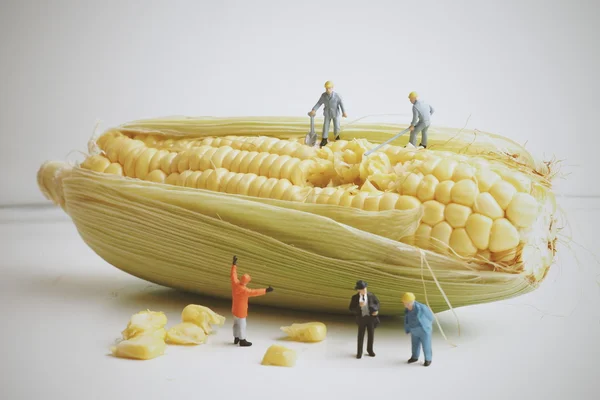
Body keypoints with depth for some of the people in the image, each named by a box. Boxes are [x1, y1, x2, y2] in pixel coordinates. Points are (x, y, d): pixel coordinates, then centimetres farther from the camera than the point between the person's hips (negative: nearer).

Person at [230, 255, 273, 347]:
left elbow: (233, 274, 2)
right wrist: (265, 291, -38)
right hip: (240, 311, -8)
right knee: (242, 325, 6)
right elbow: (254, 292, -39)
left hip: (235, 309, 8)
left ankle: (236, 338, 35)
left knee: (236, 323, 21)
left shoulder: (235, 283, -15)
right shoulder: (243, 290, -36)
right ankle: (242, 341, 18)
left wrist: (234, 264, 11)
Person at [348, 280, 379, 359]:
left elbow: (377, 302, 12)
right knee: (361, 335, -1)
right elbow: (351, 309, -11)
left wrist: (376, 310, -5)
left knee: (371, 335, 8)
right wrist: (359, 306, -28)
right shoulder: (355, 297, -9)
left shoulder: (370, 295, -5)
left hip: (371, 317, 2)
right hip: (361, 318, -2)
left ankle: (370, 350, 30)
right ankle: (359, 352, 16)